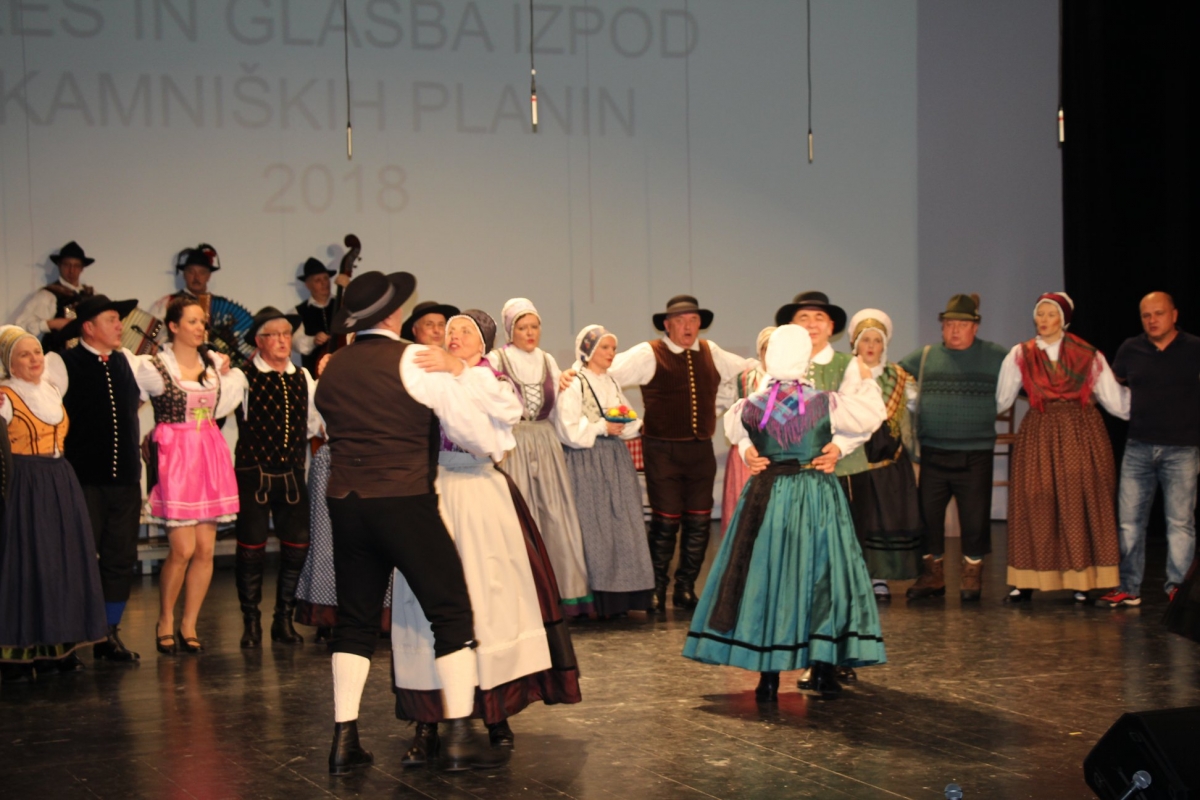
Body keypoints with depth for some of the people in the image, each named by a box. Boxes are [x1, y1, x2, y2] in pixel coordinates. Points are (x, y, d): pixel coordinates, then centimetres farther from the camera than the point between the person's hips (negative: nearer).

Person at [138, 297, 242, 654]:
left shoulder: (214, 362, 10)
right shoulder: (154, 367, -5)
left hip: (211, 456, 5)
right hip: (174, 456, -5)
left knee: (205, 548, 1)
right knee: (183, 548, -10)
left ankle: (189, 626, 13)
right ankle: (165, 622, 10)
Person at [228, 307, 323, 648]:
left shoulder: (303, 378, 9)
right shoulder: (243, 377, -5)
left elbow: (315, 424, 11)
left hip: (292, 476, 4)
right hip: (254, 475, -4)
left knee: (297, 548, 4)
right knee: (252, 548, 2)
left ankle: (284, 620, 20)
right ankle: (251, 623, 17)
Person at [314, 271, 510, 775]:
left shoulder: (331, 369, 9)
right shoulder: (417, 361, -7)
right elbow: (478, 436, -6)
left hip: (345, 502, 5)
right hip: (406, 502, -5)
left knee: (355, 620, 14)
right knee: (452, 613, 4)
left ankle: (344, 742, 12)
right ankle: (458, 738, 2)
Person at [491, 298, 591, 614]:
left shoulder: (548, 361, 14)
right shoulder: (496, 360, -1)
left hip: (546, 444, 4)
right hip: (513, 445, -4)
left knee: (555, 515, 0)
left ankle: (562, 591, 6)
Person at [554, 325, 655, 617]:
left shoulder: (611, 383, 17)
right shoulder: (573, 384, -6)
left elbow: (632, 423, 17)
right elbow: (568, 429, -14)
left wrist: (624, 425, -4)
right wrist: (603, 428, -11)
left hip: (617, 461, 7)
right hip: (587, 464, -7)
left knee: (623, 525, 2)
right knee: (595, 529, -8)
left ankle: (620, 596, 6)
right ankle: (596, 600, -5)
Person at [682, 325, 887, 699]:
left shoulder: (751, 407, -6)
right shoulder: (827, 404, -11)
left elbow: (734, 426, 16)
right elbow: (871, 415, 5)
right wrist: (866, 386, 23)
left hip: (766, 498, 1)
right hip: (818, 498, -1)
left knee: (765, 577, 6)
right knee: (821, 575, 8)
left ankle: (768, 677, 6)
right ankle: (822, 667, 7)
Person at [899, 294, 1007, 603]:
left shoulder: (995, 357, 4)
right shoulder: (924, 357, 10)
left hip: (975, 455, -2)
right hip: (932, 453, 2)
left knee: (975, 516, 0)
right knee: (928, 513, 4)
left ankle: (972, 575, 16)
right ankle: (932, 574, 18)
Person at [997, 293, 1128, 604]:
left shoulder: (1088, 356, 4)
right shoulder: (1020, 355, 5)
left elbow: (1114, 398, 4)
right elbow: (1000, 399, 4)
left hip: (1082, 435, 0)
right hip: (1038, 436, 0)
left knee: (1079, 505, -2)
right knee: (1034, 506, -2)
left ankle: (1082, 582, 3)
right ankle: (1027, 582, 1)